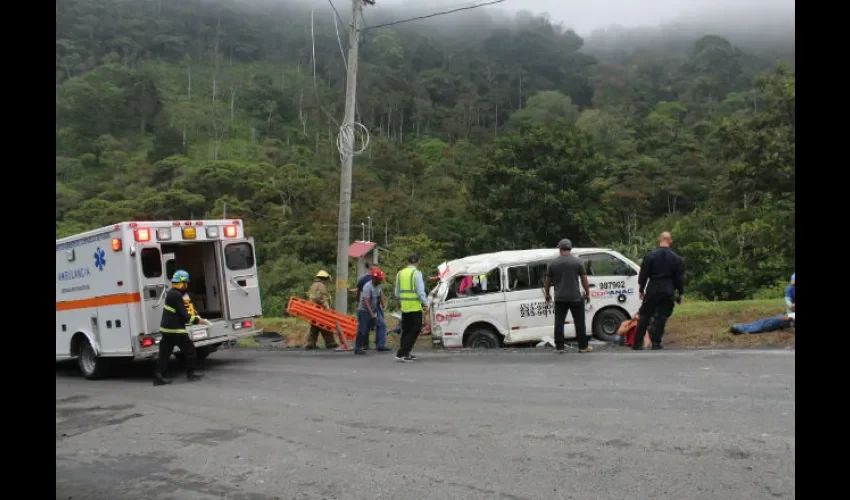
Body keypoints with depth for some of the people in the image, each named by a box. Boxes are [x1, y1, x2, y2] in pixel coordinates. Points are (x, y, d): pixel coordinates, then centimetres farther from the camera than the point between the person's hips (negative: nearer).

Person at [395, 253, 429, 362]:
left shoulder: (400, 273, 8)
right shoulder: (417, 273, -11)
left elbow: (397, 292, 15)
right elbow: (421, 291, -15)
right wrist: (425, 305, -8)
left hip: (404, 307, 6)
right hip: (415, 307, -6)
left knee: (406, 330, 17)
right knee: (414, 331, 0)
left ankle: (405, 353, 19)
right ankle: (401, 354, -7)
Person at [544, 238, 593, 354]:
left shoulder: (552, 263, 3)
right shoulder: (577, 262, -2)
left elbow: (547, 281, 9)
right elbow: (584, 280, 0)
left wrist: (547, 294, 23)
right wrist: (587, 294, 11)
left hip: (560, 298, 1)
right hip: (575, 297, -1)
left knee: (559, 322, 6)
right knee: (579, 322, 7)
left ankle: (559, 347, 6)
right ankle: (583, 346, 11)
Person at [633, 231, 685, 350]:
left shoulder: (650, 256, -2)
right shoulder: (676, 258, 3)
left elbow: (643, 274, -1)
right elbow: (680, 277, 6)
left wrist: (641, 289, 6)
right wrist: (681, 293, 12)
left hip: (653, 289, -1)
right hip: (668, 291, 1)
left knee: (645, 316, 6)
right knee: (662, 316, 6)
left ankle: (638, 343, 5)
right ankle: (656, 342, 3)